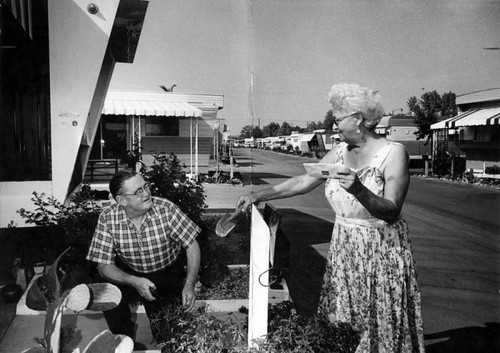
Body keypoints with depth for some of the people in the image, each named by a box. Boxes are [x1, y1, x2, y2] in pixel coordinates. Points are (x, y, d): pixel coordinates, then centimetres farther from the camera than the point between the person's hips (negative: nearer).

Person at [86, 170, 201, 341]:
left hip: (168, 273, -1)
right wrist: (134, 282, -31)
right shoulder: (107, 218, -18)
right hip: (129, 274, 2)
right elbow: (103, 265, -14)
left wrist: (189, 285, -23)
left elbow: (192, 245, -14)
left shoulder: (166, 209, -22)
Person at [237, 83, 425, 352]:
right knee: (346, 325, 12)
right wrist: (259, 195, 4)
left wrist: (359, 191, -38)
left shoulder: (393, 153, -13)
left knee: (383, 328, 6)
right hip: (344, 248, 5)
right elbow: (303, 182, 6)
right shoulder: (340, 151, 4)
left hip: (380, 251, -5)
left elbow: (391, 211, -21)